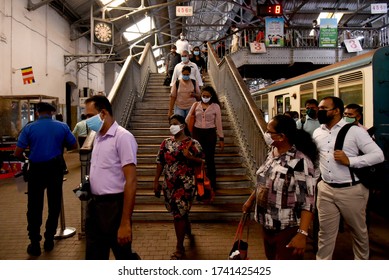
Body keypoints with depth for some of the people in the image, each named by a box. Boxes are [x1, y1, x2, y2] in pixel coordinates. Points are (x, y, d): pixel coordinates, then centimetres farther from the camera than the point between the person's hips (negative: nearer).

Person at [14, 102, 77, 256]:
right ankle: (49, 240, 22)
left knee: (34, 208, 10)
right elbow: (74, 146, 8)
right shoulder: (62, 127, -3)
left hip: (36, 170, -1)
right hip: (55, 169, 1)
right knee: (54, 205, 14)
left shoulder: (29, 128, -5)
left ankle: (35, 244, 16)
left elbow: (17, 153, -6)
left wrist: (25, 158, 15)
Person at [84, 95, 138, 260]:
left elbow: (131, 182, -21)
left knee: (123, 256, 9)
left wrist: (125, 223, -23)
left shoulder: (123, 137, -16)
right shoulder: (98, 137, 10)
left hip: (114, 206, -8)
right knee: (94, 256, 18)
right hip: (95, 205, 8)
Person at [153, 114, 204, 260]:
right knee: (181, 212, 19)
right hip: (169, 184, 5)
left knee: (178, 214, -3)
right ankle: (189, 233, 46)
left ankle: (180, 248, 12)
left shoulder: (192, 143, -7)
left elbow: (202, 161, -4)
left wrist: (189, 157, -22)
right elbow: (160, 162, 8)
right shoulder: (166, 142, 5)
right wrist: (156, 181, 6)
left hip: (185, 185, -5)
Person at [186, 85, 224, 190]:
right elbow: (187, 120, 3)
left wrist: (221, 138, 1)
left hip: (210, 133, -2)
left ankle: (212, 183, 20)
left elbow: (218, 123, 1)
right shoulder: (196, 105, 3)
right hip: (197, 132, 2)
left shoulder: (215, 106, -2)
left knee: (210, 159, 4)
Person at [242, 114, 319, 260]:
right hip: (268, 225, 8)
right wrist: (250, 201, 22)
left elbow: (308, 202, -23)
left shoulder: (300, 162, -23)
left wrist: (302, 233, -27)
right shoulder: (272, 152, 1)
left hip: (287, 230, -8)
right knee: (271, 259, 24)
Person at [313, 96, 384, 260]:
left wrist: (349, 161, -22)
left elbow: (378, 155, -12)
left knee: (359, 231, 18)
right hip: (325, 190, 4)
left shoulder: (355, 131, -9)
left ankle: (362, 259, 41)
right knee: (325, 232, 12)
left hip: (351, 190, -3)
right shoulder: (317, 133, 6)